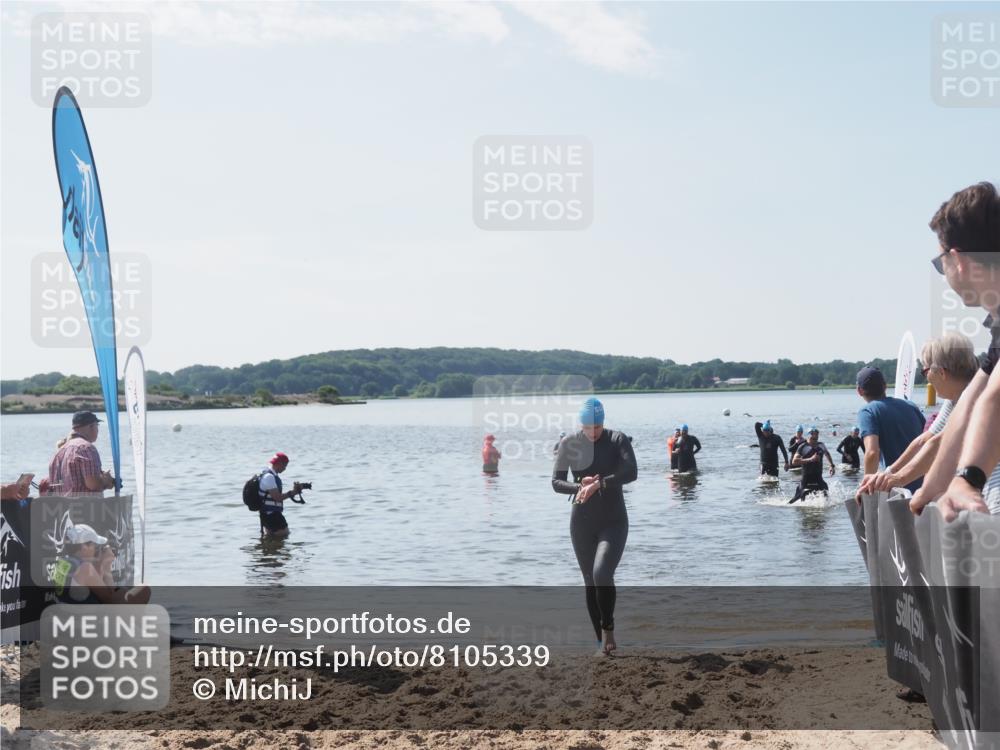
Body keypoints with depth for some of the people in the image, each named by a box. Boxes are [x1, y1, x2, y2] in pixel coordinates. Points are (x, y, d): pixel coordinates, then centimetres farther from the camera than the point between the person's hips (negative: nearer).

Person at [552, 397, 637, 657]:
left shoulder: (618, 440, -5)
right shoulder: (569, 444, -1)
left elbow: (631, 473, -19)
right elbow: (556, 482, -4)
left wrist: (598, 484, -30)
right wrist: (579, 486, -23)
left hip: (614, 522, -2)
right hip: (582, 524, 2)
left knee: (602, 574, -22)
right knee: (590, 583, 6)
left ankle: (608, 628, 0)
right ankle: (601, 640, 19)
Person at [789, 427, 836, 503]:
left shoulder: (821, 446, 8)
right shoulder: (803, 447, -8)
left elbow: (827, 454, 33)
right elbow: (794, 462, -19)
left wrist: (832, 466, 26)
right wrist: (810, 459, -25)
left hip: (818, 479, 4)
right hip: (806, 479, -4)